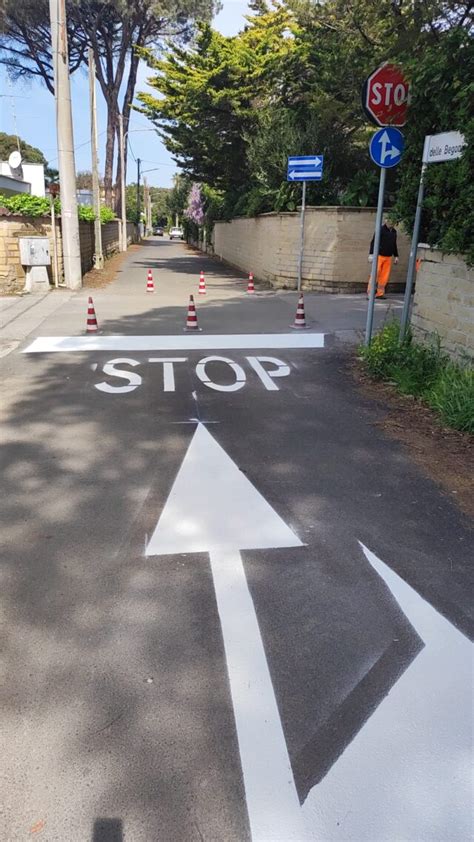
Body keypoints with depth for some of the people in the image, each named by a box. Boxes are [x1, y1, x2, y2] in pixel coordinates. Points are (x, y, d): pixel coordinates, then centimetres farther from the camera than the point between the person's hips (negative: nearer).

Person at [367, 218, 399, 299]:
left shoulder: (394, 232, 14)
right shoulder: (381, 230, -5)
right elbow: (373, 242, -8)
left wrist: (396, 256, 21)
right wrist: (371, 254, -15)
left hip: (388, 257, 6)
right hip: (379, 255, -6)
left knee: (385, 276, 3)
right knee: (375, 274, -8)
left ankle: (380, 293, 9)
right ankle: (370, 293, -4)